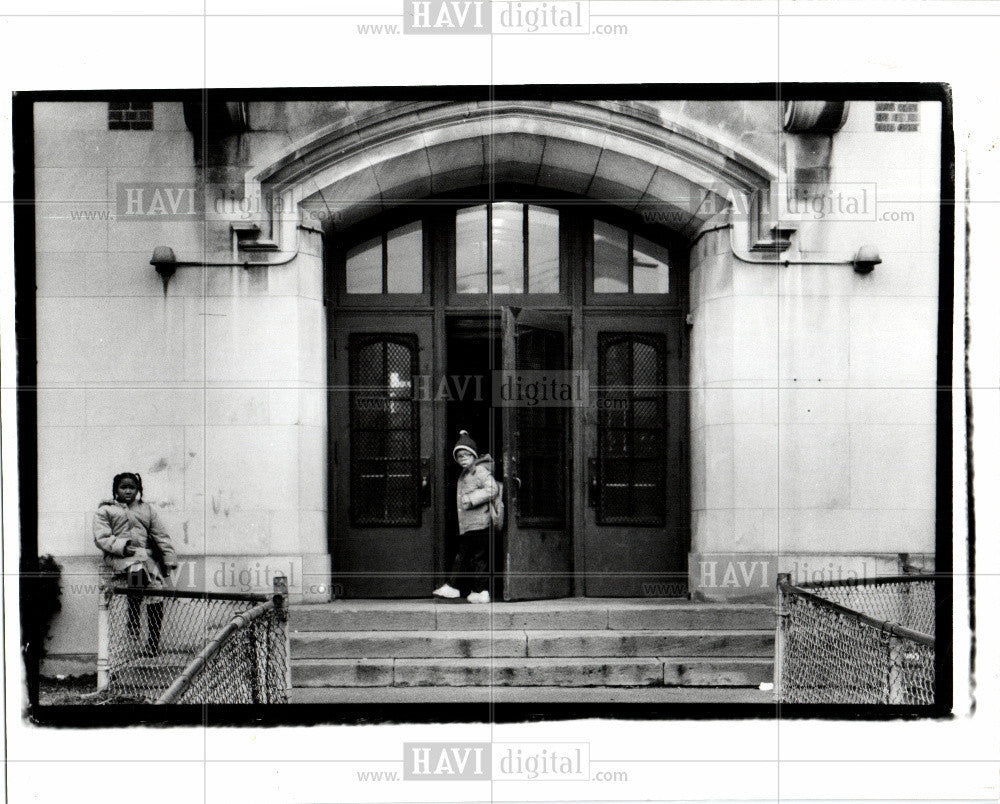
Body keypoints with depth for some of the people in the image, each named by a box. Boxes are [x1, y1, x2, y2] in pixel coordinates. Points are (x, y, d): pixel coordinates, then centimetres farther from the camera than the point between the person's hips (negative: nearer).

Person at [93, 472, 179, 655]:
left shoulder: (146, 509, 27)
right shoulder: (105, 510, 17)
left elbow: (161, 536, 20)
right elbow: (101, 538, 3)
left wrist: (169, 559, 8)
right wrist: (122, 546, -15)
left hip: (147, 556, 4)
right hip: (119, 558, -4)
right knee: (137, 570, -38)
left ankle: (153, 644, -3)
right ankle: (133, 623, -28)